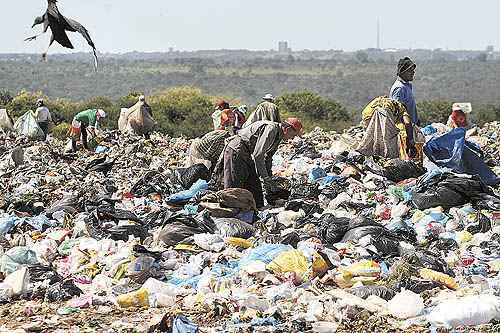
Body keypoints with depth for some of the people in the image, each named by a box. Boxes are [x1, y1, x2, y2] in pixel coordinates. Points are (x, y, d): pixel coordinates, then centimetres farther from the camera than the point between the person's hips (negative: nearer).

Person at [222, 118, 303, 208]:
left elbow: (268, 158, 20)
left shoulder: (278, 136, 11)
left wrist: (269, 178, 17)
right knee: (234, 188, -14)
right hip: (236, 151, -11)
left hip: (247, 156, 11)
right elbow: (258, 155, -26)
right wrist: (265, 178, -22)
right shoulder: (271, 129, -21)